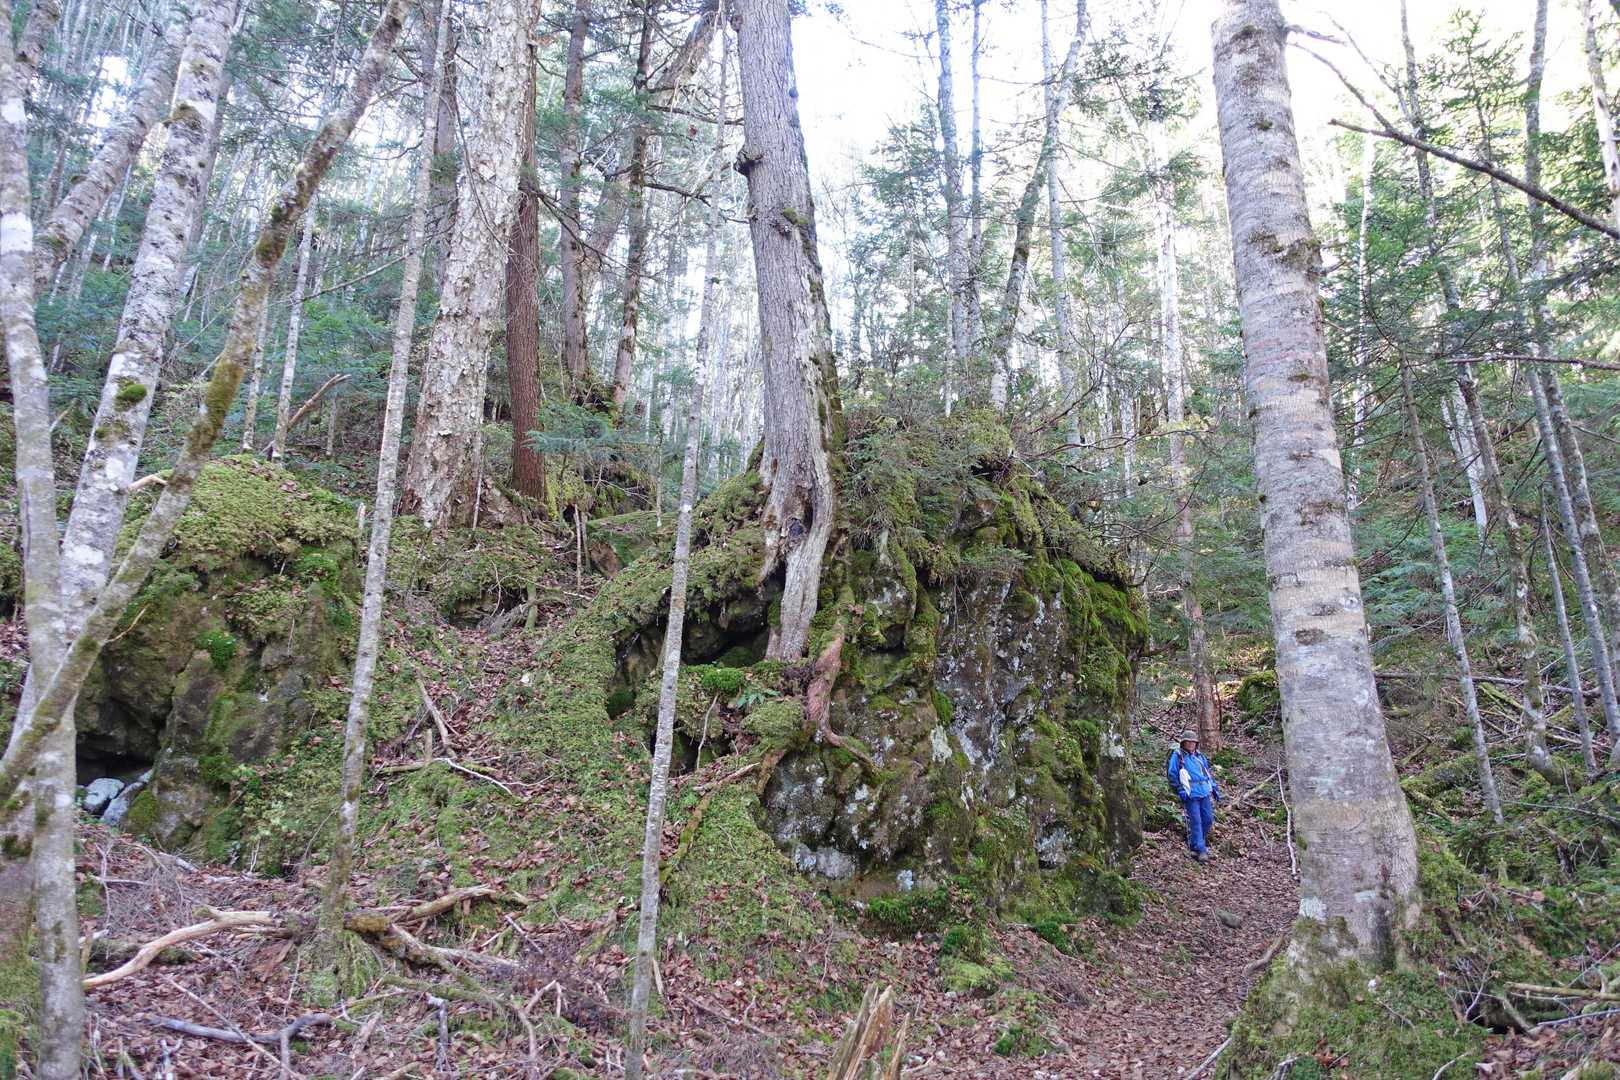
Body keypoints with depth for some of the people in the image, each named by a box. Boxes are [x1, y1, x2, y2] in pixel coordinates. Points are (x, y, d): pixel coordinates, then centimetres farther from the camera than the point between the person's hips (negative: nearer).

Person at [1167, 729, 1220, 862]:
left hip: (1205, 793, 6)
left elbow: (1208, 773, 25)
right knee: (1195, 822, -7)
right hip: (1190, 795, -6)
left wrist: (1215, 788, 20)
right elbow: (1172, 774, -6)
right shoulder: (1177, 756, -3)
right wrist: (1180, 791, -11)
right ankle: (1200, 850, -3)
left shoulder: (1200, 756, 17)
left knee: (1208, 819, 8)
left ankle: (1197, 841, 29)